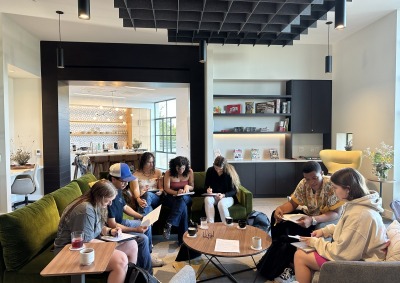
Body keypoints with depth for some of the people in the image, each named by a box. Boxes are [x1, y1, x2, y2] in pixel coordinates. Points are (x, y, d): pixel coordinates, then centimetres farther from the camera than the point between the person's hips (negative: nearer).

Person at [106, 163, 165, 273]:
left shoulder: (118, 189, -3)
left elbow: (125, 207, 12)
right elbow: (112, 225, -30)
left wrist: (141, 217, 0)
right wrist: (135, 229, -28)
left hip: (121, 221, 10)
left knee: (147, 226, 16)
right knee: (143, 238, -19)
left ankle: (147, 257, 32)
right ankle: (146, 271, 1)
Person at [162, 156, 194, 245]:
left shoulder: (189, 172, -2)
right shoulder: (168, 173, -7)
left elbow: (192, 187, 7)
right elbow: (166, 189, -8)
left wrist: (187, 186, -17)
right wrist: (177, 192, -26)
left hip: (186, 198, 2)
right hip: (171, 197, -2)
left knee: (182, 199, -38)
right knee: (183, 207, -35)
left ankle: (169, 224, -33)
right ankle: (182, 238, -30)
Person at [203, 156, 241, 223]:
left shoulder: (230, 173, -14)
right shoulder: (210, 171, -4)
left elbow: (234, 191, -11)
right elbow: (206, 185, 8)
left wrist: (223, 195, -28)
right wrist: (208, 189, -16)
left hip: (227, 197, -3)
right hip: (213, 196, 3)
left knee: (221, 203, -37)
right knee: (207, 199, -32)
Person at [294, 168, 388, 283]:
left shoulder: (360, 215, -31)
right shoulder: (358, 204, 0)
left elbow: (342, 252, -27)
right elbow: (347, 228, 17)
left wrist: (315, 242, -14)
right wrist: (325, 230, 5)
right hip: (354, 252, 9)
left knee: (300, 256, -6)